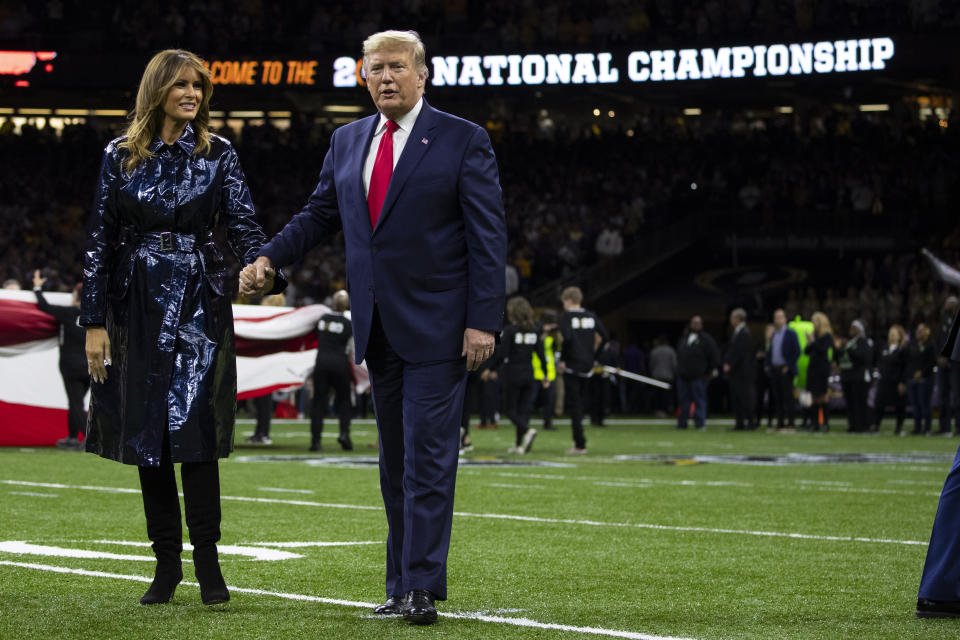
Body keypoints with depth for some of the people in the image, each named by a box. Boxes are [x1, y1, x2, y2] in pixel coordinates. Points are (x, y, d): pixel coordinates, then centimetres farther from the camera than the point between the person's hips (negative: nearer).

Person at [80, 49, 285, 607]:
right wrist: (95, 320, 0)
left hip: (199, 304, -2)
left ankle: (207, 561, -5)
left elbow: (243, 226, -5)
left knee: (194, 429, -9)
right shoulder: (121, 157, 4)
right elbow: (101, 241, 4)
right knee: (147, 434, 4)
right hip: (138, 305, 2)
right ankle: (167, 564, 12)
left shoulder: (218, 155, 2)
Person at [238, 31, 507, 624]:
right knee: (395, 460, 10)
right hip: (379, 328, 6)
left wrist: (483, 321, -14)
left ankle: (422, 587, -6)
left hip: (436, 327, -6)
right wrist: (269, 257, 2)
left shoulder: (463, 141, -4)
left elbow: (488, 236, -8)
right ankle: (402, 586, 15)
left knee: (428, 458, -8)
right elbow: (319, 214, 19)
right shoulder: (348, 141, 12)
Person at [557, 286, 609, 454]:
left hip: (572, 366, -5)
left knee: (574, 404, -3)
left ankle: (580, 444, -7)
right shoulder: (591, 316, 9)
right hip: (588, 367, 5)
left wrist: (562, 359, -10)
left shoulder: (566, 316, -7)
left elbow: (567, 338, -22)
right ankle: (579, 440, 14)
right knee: (580, 401, 16)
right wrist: (594, 357, 13)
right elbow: (604, 337, 5)